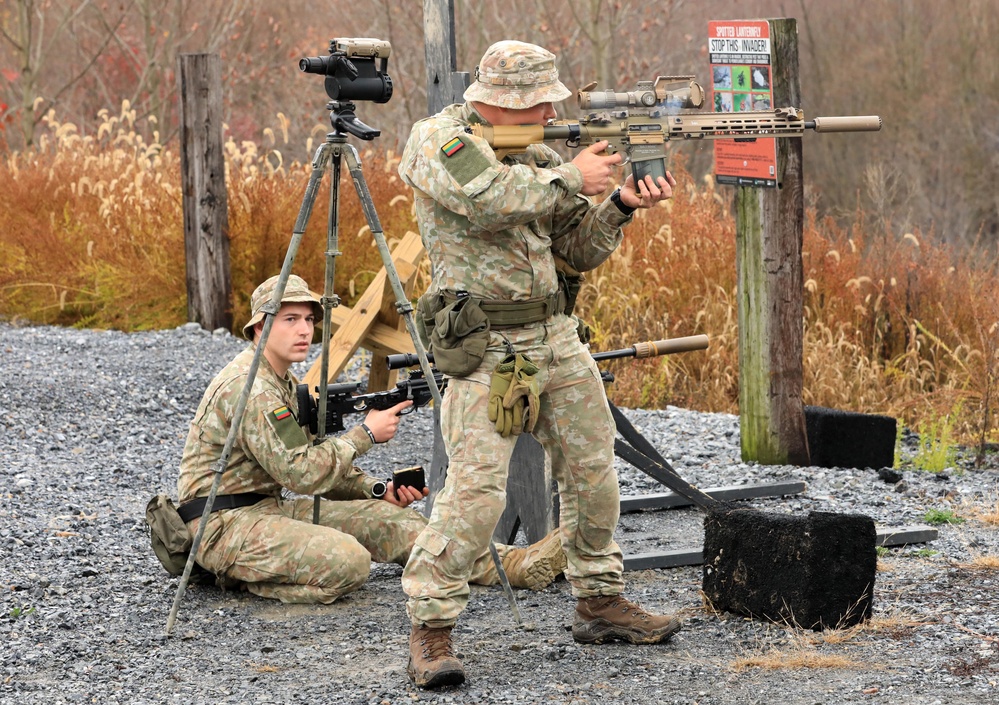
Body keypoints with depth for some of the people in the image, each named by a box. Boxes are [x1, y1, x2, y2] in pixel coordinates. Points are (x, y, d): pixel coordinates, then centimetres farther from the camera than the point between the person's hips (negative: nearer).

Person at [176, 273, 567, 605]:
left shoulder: (283, 381, 15)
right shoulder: (249, 387, -20)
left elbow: (314, 459, 18)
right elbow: (300, 473, -24)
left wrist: (380, 490, 3)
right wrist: (366, 434, -15)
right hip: (223, 524, -10)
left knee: (383, 518, -1)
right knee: (347, 562, -29)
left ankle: (511, 564, -8)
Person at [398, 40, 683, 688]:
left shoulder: (536, 155, 11)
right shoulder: (439, 140, -9)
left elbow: (580, 252, 13)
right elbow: (487, 198, -29)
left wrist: (623, 204, -4)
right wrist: (570, 178, -19)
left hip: (557, 338, 8)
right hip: (486, 348, -7)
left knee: (593, 472, 13)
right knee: (477, 490, -15)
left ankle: (600, 602, 28)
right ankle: (430, 630, -8)